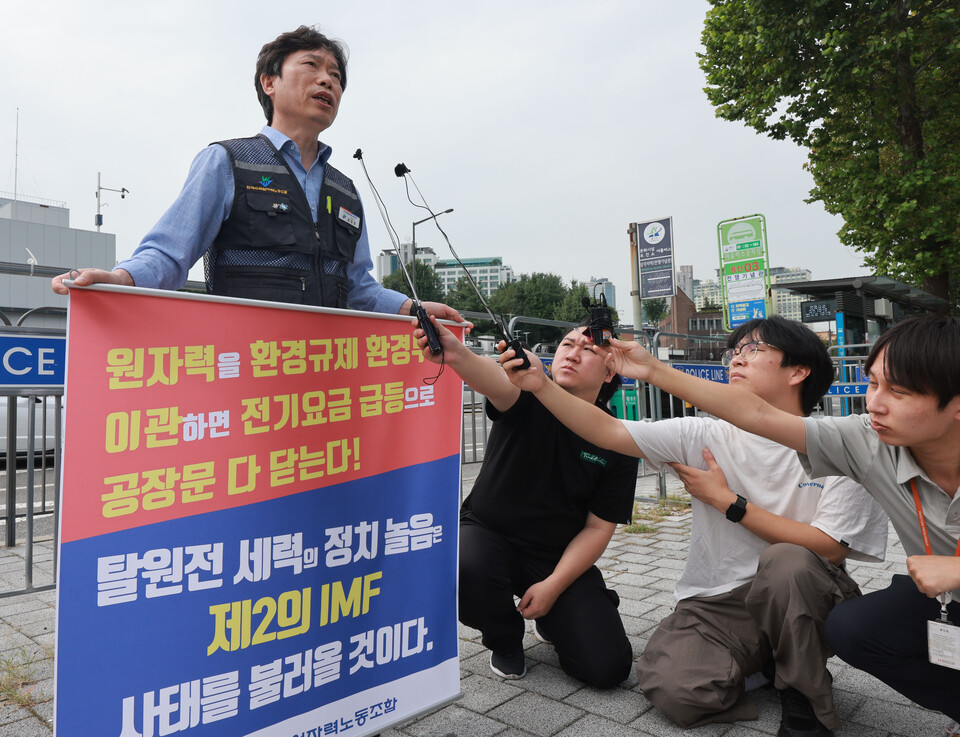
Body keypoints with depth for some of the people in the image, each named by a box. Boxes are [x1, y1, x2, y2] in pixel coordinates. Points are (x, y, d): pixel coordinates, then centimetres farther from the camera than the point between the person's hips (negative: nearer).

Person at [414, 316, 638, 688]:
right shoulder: (531, 398, -14)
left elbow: (598, 528, -5)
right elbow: (497, 381, -39)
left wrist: (552, 586, -15)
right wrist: (458, 355, -62)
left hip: (560, 555, 2)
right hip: (488, 533, -1)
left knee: (607, 667, -13)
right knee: (464, 570, -36)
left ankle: (552, 620, 24)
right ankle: (505, 639, 2)